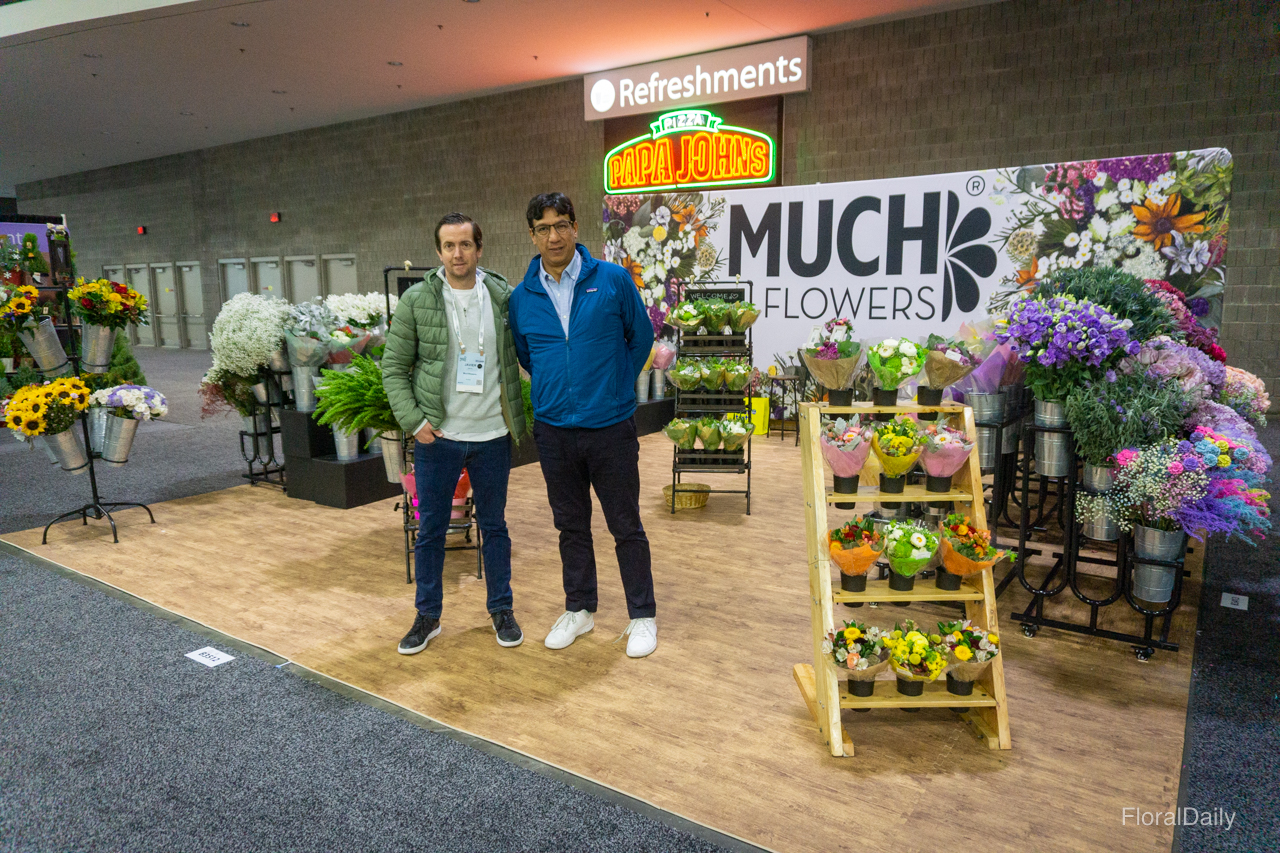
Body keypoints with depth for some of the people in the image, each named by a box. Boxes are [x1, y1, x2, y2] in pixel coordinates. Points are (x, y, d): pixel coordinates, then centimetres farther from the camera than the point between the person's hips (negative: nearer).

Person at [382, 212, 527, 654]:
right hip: (437, 436, 0)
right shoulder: (417, 299, -3)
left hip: (492, 435, 1)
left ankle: (501, 609, 29)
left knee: (494, 526, 13)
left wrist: (518, 422, -2)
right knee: (431, 529, 10)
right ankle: (428, 616, 26)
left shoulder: (503, 296, 0)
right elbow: (394, 367, 1)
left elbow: (524, 352, 7)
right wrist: (412, 419, -10)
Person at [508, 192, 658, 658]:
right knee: (571, 526, 16)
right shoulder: (522, 297, 2)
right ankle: (579, 609, 33)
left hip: (611, 427, -3)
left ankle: (642, 616, 23)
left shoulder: (613, 279, -6)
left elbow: (641, 337, 6)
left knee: (626, 527, 7)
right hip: (553, 430, 3)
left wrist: (614, 386, 9)